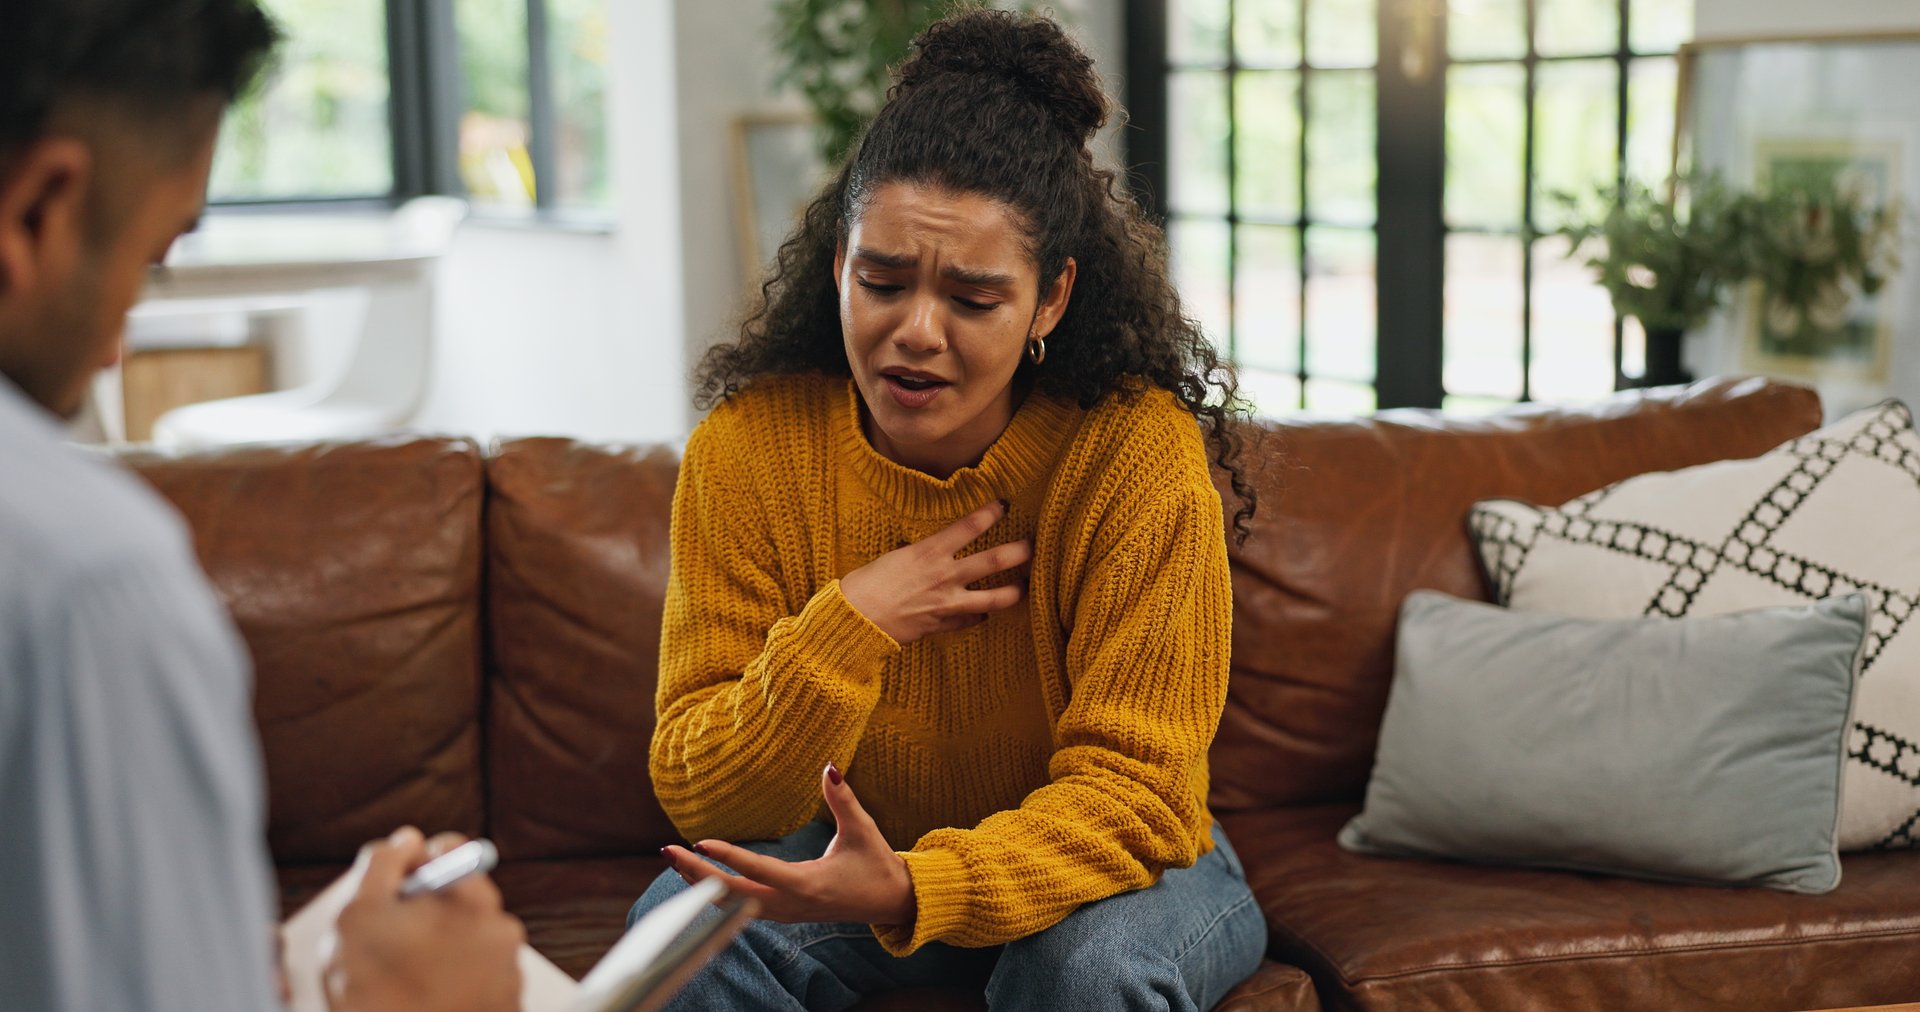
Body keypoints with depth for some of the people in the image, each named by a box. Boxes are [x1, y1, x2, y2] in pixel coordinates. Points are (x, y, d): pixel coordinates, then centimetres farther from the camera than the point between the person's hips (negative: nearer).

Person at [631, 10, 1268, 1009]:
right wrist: (849, 627, -31)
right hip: (859, 852, 2)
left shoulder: (1140, 451, -23)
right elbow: (699, 798, -15)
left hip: (1099, 863, -1)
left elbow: (1128, 787, -23)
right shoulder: (746, 450, -16)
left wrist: (916, 890, -41)